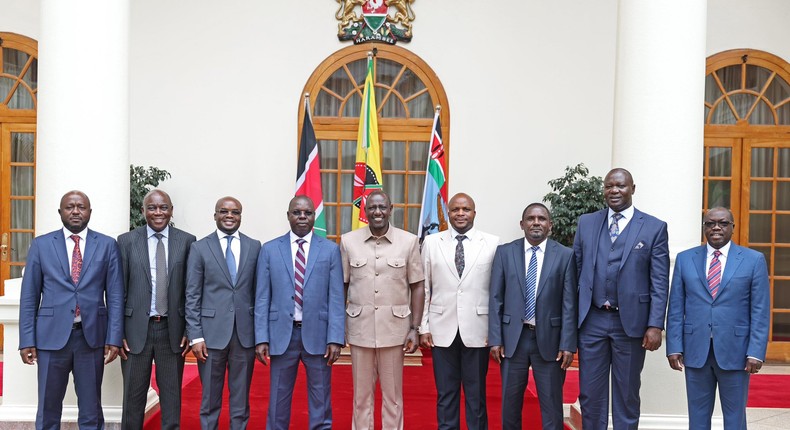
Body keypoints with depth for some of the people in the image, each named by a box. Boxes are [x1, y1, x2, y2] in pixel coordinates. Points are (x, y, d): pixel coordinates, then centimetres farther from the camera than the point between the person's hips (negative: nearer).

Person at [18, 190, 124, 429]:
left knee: (91, 410, 9)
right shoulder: (41, 245, 4)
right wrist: (27, 340, -2)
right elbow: (29, 296, 4)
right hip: (52, 336, 0)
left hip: (92, 336, 0)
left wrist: (114, 338, -5)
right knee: (48, 409, 9)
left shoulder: (107, 245, 4)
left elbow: (115, 295, 1)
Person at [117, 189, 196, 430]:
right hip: (136, 330, 0)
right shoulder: (127, 241, 2)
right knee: (133, 397, 9)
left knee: (171, 396, 9)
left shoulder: (186, 241, 2)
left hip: (172, 330, 0)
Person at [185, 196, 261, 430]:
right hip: (212, 332, -1)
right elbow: (192, 296, -1)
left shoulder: (254, 247, 6)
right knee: (210, 398, 9)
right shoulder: (199, 248, 1)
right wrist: (195, 336, -7)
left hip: (245, 333, 2)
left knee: (241, 399, 10)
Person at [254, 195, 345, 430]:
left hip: (317, 335, 0)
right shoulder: (269, 250, 4)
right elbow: (262, 299, 2)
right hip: (282, 334, 1)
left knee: (320, 404, 9)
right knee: (278, 403, 10)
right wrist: (261, 339, -4)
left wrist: (335, 339, -8)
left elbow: (336, 299, -2)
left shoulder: (330, 250, 2)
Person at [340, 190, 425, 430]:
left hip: (394, 327, -1)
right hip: (360, 327, 1)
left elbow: (417, 287, 2)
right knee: (361, 395, 11)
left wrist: (415, 328, -2)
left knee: (393, 395, 9)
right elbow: (341, 286, 5)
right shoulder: (348, 241, 1)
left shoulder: (409, 241, -1)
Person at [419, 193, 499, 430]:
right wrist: (423, 327, 3)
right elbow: (424, 288, 6)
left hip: (477, 329, -1)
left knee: (476, 393, 9)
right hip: (442, 329, 1)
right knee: (445, 393, 9)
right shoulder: (431, 242, 4)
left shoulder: (493, 243, -1)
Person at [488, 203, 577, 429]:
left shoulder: (565, 255, 0)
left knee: (552, 406, 8)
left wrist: (567, 344, -7)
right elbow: (496, 299, 2)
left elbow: (569, 304, -2)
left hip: (549, 338, -1)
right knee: (510, 403, 11)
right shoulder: (504, 252, 3)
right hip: (513, 338, 1)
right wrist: (495, 339, -3)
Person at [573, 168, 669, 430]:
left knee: (627, 394, 10)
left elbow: (660, 282, -3)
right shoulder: (586, 223, 7)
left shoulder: (654, 228, 0)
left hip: (631, 321, -2)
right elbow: (575, 271, 7)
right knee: (590, 393, 9)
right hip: (591, 320, 2)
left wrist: (655, 325, -10)